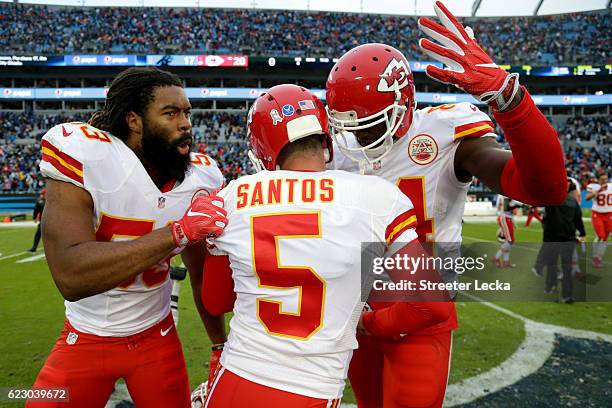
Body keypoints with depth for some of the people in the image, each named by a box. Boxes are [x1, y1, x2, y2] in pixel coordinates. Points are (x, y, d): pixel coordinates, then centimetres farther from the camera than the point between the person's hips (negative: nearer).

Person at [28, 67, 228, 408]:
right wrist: (179, 231, -39)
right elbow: (71, 277, -35)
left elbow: (202, 272, 1)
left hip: (157, 336, 3)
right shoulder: (82, 153, -24)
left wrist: (221, 345, 4)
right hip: (84, 340, -2)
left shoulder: (201, 178, -10)